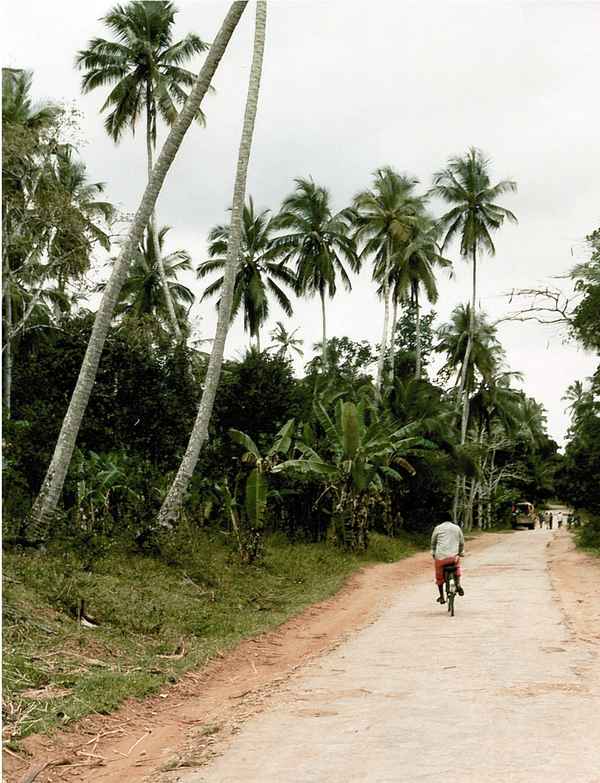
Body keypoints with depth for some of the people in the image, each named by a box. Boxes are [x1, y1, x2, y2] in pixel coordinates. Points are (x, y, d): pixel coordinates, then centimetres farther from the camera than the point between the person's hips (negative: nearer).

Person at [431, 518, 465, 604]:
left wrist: (433, 554, 26)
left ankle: (442, 597, 16)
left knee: (439, 576, 14)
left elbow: (433, 543, 14)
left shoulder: (438, 528, 8)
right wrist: (460, 553, 31)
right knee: (457, 566, 31)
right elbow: (461, 543, 17)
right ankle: (458, 584, 11)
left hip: (440, 556, -1)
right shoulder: (457, 528, 12)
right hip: (453, 556, 1)